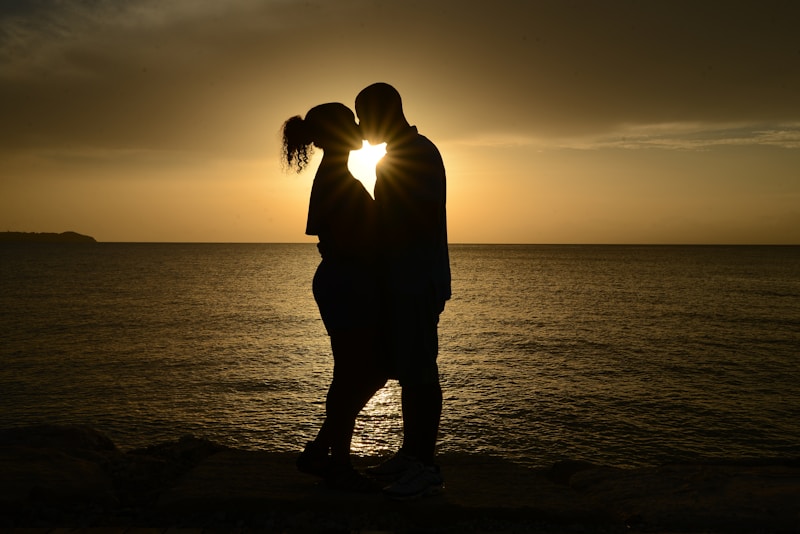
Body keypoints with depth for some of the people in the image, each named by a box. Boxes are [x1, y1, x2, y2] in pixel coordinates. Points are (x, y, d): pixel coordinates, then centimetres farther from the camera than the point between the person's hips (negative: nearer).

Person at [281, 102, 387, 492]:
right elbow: (342, 242, -21)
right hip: (346, 284, -10)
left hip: (350, 284, 10)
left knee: (375, 370, 14)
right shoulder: (335, 177, -13)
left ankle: (319, 451, 21)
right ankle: (337, 464, 14)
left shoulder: (336, 176, 18)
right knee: (351, 375, -1)